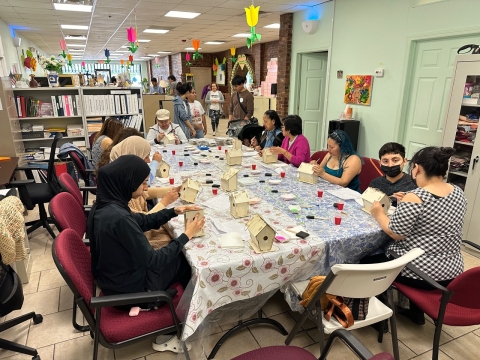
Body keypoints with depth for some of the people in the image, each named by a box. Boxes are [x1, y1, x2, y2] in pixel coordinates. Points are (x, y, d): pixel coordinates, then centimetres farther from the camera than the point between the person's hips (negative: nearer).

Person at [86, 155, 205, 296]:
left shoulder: (104, 204, -8)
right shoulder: (119, 218, -35)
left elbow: (142, 221, 7)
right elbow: (153, 261, -28)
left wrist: (174, 211, -1)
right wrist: (186, 235, -19)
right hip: (127, 285, -7)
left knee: (177, 253, 22)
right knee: (186, 260, 14)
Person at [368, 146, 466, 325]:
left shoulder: (414, 198, -24)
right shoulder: (458, 193, 0)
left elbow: (396, 234, -19)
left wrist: (379, 214, -4)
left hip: (419, 271, -8)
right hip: (452, 272, 8)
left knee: (367, 261, 15)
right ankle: (416, 312, 41)